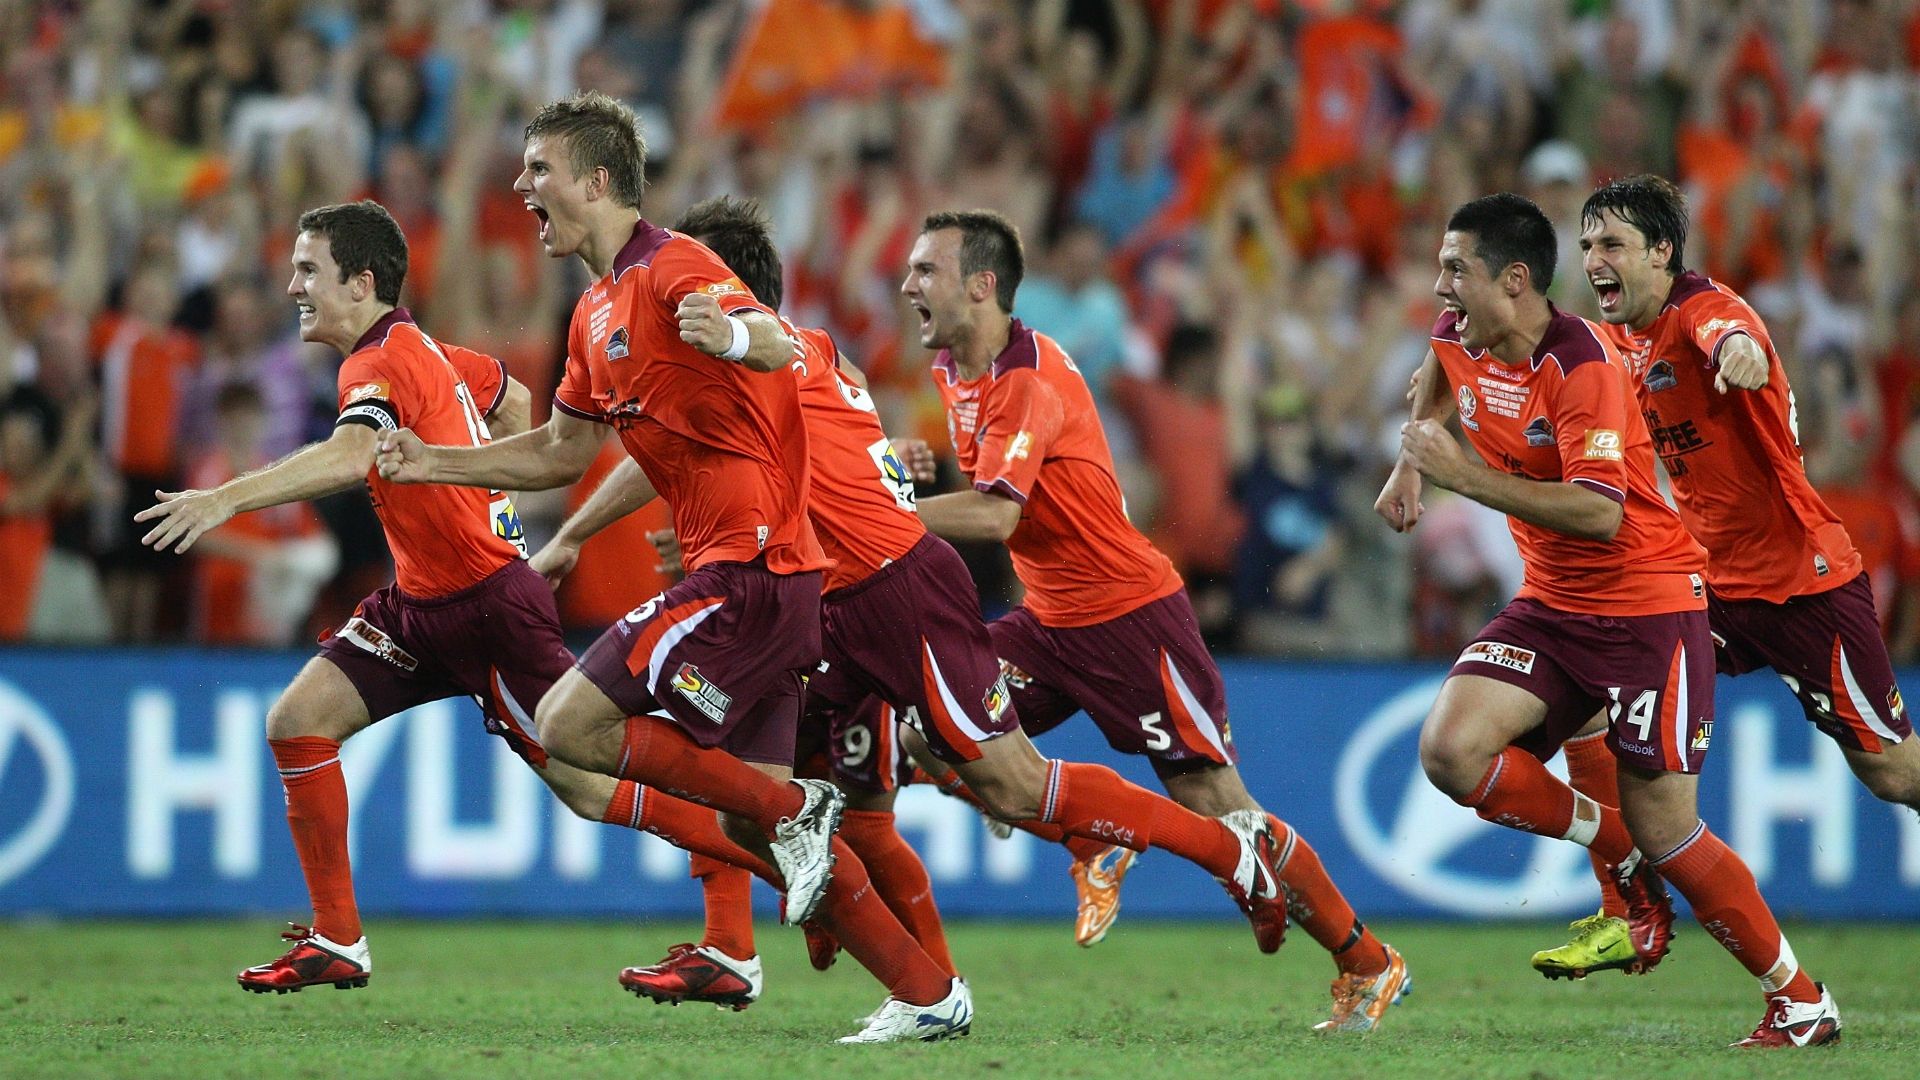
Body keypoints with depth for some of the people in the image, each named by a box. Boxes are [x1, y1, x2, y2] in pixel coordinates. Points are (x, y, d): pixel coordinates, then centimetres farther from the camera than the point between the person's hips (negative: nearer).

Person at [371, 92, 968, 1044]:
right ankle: (927, 994, 9)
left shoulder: (670, 268, -11)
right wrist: (434, 463, 25)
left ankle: (793, 812, -7)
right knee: (753, 825, 8)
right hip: (741, 571, 10)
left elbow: (779, 345, -30)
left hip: (749, 564, -10)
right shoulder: (597, 314, 18)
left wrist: (736, 333, -53)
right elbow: (563, 451, 30)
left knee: (569, 722, -13)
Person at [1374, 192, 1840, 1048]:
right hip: (1552, 605, 7)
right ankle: (1619, 853, 6)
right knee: (1452, 750, -18)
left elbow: (1600, 514, -32)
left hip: (1648, 606, -7)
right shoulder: (1460, 335, 0)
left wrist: (1464, 475, -32)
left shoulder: (1579, 364, -22)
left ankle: (1800, 1001, 11)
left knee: (1665, 831, -8)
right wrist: (1411, 459, 16)